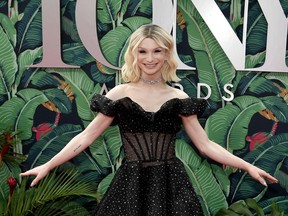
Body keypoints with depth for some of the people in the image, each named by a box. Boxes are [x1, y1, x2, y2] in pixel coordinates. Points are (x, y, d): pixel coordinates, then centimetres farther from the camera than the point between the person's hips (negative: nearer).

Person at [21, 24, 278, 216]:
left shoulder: (179, 98, 2)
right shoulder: (120, 94, 0)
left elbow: (205, 144, 4)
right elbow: (86, 136, 2)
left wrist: (247, 166, 0)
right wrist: (49, 165, -1)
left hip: (171, 183, 1)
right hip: (131, 184, -1)